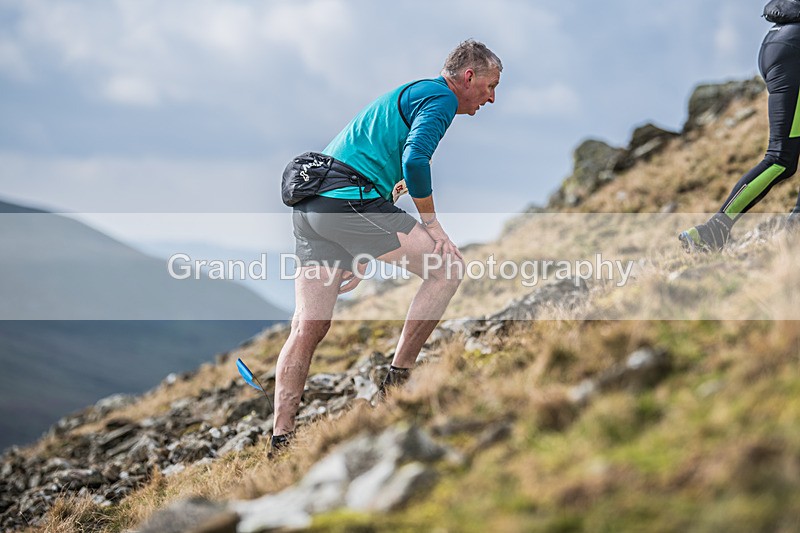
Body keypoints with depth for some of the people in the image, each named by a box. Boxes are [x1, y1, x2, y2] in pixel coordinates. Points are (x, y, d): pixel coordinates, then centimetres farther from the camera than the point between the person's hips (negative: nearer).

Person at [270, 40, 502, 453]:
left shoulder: (408, 95, 31)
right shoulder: (441, 97, 0)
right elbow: (415, 160, -18)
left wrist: (357, 256, 30)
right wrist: (430, 220, -4)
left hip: (309, 204, 10)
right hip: (349, 201, -10)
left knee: (308, 328, 7)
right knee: (447, 265, -2)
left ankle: (280, 439, 7)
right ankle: (399, 377, 1)